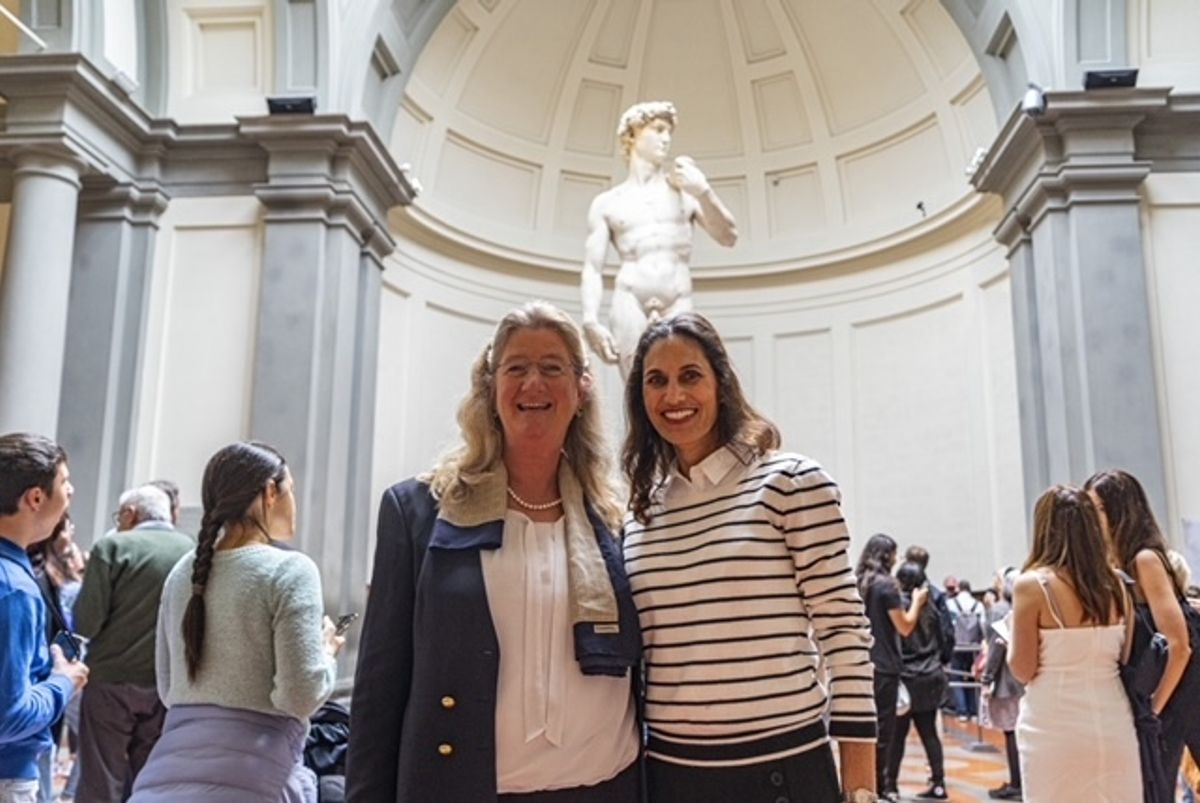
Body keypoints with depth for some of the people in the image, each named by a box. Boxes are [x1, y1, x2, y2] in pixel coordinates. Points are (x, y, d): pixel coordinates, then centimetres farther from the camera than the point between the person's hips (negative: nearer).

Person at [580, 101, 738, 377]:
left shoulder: (684, 180, 18)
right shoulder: (606, 203, 14)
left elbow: (728, 236, 11)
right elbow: (592, 268, 6)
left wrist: (703, 192, -5)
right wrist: (591, 321, -10)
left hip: (678, 306, 1)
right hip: (629, 303, -1)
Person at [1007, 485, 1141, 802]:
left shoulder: (1031, 585, -12)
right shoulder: (1114, 584, 2)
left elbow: (1023, 670, -8)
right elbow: (1125, 658, 11)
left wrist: (1012, 631, 8)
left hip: (1054, 728, -4)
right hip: (1113, 725, 4)